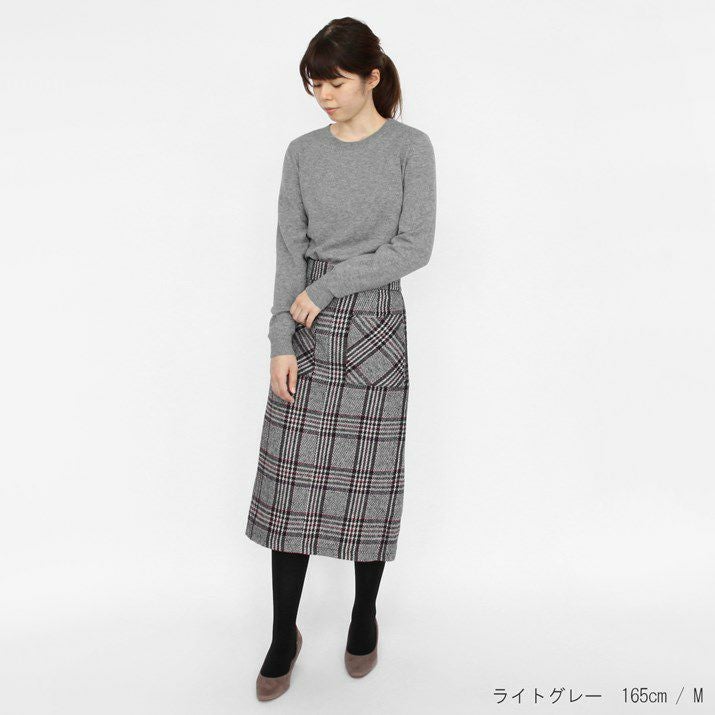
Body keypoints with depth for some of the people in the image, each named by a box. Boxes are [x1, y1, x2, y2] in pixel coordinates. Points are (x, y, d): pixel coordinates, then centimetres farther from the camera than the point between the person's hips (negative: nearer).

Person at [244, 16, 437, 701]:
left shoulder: (409, 147, 0)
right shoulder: (304, 152, 8)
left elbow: (414, 246, -8)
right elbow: (289, 249, 3)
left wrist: (328, 285, -11)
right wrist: (282, 341, -5)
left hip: (375, 323, -2)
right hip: (308, 331, 3)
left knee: (369, 478, 4)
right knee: (290, 478, 2)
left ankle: (364, 616, 26)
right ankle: (283, 636, 17)